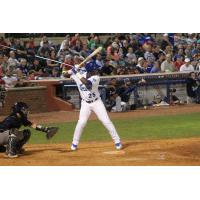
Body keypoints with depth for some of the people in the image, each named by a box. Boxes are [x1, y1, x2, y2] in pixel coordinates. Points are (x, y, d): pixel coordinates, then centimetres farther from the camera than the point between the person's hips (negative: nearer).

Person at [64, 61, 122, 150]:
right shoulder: (79, 75, -12)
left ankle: (117, 141, 5)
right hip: (85, 103, 1)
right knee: (81, 122, -10)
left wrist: (77, 73, -37)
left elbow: (87, 83, -40)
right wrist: (72, 70, -25)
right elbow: (65, 75, -5)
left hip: (97, 102, -1)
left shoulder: (96, 78, -22)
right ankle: (75, 143, 8)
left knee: (106, 121, -6)